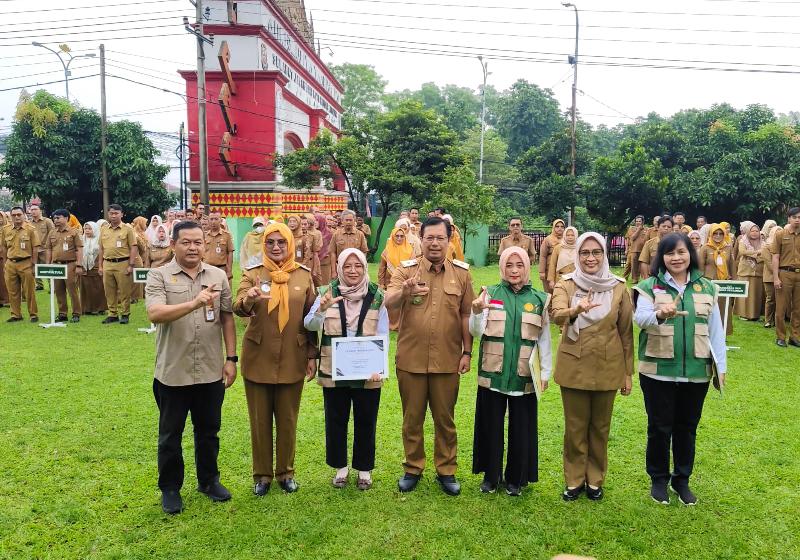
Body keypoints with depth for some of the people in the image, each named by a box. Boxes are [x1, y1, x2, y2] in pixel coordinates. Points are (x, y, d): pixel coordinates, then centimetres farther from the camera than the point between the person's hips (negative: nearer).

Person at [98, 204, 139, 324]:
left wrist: (131, 265, -9)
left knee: (124, 291, 0)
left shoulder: (127, 229, -1)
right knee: (109, 291, 8)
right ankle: (112, 314, 18)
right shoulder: (104, 229, 13)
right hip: (107, 264, 4)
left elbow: (134, 248, -3)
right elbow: (101, 249, 16)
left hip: (123, 264, -4)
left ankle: (124, 314, 10)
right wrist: (100, 266, 12)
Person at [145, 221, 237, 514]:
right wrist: (194, 303, -35)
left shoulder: (218, 276, 5)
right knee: (170, 435, 12)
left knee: (208, 431, 17)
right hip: (173, 372, -2)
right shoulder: (159, 276, -6)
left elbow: (227, 318, 7)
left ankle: (209, 480, 36)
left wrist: (231, 358, 3)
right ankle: (170, 488, 30)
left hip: (211, 372, 3)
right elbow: (155, 314, -22)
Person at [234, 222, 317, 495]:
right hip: (258, 360, 0)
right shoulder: (252, 274, -2)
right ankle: (262, 475, 26)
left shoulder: (304, 275, 2)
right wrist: (248, 299, -40)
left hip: (292, 361, 1)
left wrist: (312, 355, 3)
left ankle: (286, 472, 29)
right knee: (260, 420, 9)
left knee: (288, 420, 11)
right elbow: (238, 308, -17)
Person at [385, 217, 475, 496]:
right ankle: (413, 468, 31)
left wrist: (467, 352, 1)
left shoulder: (461, 273, 1)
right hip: (411, 358, 0)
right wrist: (404, 291, -39)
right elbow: (388, 304, -18)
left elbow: (466, 314, 4)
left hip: (447, 360, 1)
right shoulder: (406, 270, -4)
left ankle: (446, 470, 29)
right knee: (412, 418, 14)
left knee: (445, 419, 13)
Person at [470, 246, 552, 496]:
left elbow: (544, 339, 7)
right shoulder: (490, 293, -1)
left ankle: (516, 478, 28)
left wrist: (546, 371, 5)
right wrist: (477, 313, -26)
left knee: (521, 428, 9)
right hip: (493, 373, 0)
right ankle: (490, 475, 28)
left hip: (524, 376, 1)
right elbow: (477, 333, -7)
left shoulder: (540, 299, 2)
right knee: (491, 425, 10)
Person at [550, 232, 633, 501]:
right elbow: (557, 315, -24)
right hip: (573, 367, -1)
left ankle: (595, 480, 30)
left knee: (600, 427, 13)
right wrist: (576, 310, -46)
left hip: (607, 368, 1)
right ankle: (574, 480, 25)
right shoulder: (566, 285, -4)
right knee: (575, 427, 9)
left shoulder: (618, 287, -1)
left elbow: (626, 332, 3)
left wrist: (628, 372, 4)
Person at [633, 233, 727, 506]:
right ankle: (658, 478, 26)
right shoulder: (649, 286, -4)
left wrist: (721, 365, 6)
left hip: (696, 371, 3)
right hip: (658, 370, -2)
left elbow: (715, 329, 8)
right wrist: (659, 314, -42)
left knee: (687, 427, 13)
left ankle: (682, 479, 31)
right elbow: (640, 318, -21)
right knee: (659, 427, 7)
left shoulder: (706, 287, 5)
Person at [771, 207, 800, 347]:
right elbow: (775, 257, 0)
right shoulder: (780, 235, 2)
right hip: (785, 274, -2)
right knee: (781, 308, 2)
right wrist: (776, 278, -7)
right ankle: (780, 337, 12)